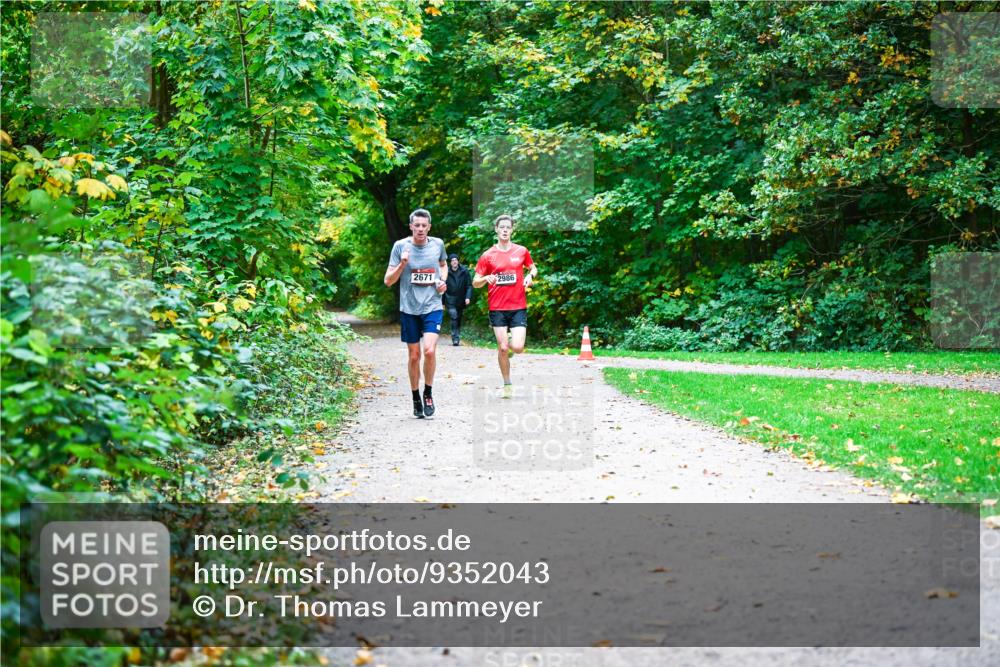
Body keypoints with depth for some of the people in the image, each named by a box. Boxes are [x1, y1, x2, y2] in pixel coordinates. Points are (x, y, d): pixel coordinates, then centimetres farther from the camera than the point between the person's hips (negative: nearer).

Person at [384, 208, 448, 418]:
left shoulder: (438, 244, 2)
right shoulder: (400, 246, -4)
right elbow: (388, 281, -2)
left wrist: (443, 280, 4)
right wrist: (402, 264, -19)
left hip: (433, 307, 0)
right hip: (409, 308, 0)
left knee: (429, 350, -17)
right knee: (414, 356, 6)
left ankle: (428, 393, 4)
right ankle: (416, 398, 24)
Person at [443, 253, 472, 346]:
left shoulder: (464, 271, -3)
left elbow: (469, 285, 0)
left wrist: (468, 297, -14)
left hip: (461, 300, 2)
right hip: (450, 299, -2)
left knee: (459, 319, 12)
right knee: (454, 317, -16)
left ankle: (457, 337, 25)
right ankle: (455, 339, -17)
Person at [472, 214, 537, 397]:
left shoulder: (522, 251, 3)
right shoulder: (488, 256, 0)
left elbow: (533, 268, 20)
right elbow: (475, 283, 3)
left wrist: (530, 275, -3)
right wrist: (486, 279, -18)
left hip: (518, 307, 1)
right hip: (497, 308, 0)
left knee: (517, 347, -11)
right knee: (502, 348, -3)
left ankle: (510, 346, 27)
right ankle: (507, 384, 14)